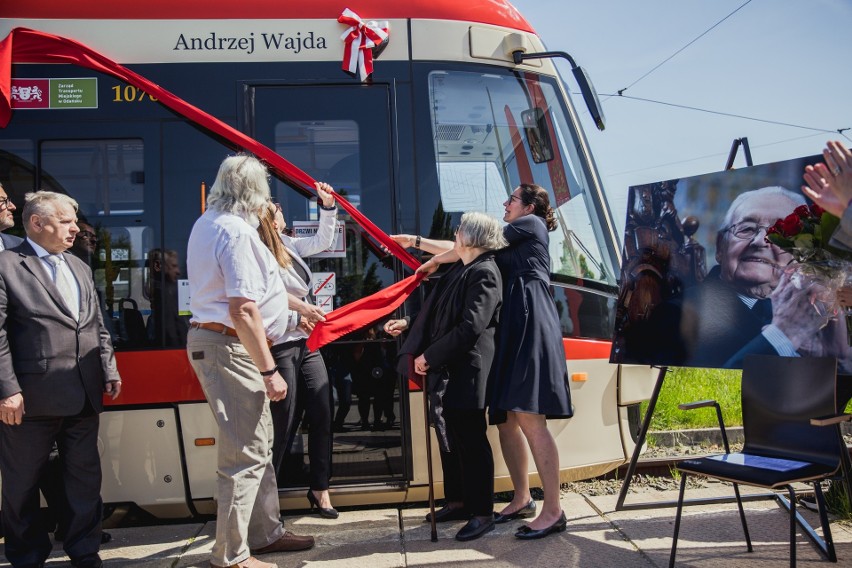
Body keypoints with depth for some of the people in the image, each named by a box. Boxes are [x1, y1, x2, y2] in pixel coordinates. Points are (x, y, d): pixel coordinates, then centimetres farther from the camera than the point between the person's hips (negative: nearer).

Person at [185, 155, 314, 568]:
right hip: (230, 348, -11)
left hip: (209, 338, 11)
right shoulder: (237, 231, -17)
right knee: (245, 454, -3)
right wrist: (269, 371, -20)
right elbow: (243, 310, -23)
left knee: (259, 444, 18)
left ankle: (264, 533, 30)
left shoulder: (206, 223, 14)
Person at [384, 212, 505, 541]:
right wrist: (408, 325, 26)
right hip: (445, 369, 10)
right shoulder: (460, 269, 14)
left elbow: (470, 326, -22)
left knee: (471, 440, -1)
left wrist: (429, 356, -18)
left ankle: (483, 513, 11)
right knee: (450, 437, 17)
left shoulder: (483, 273, -15)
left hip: (467, 370, -10)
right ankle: (458, 502, 31)